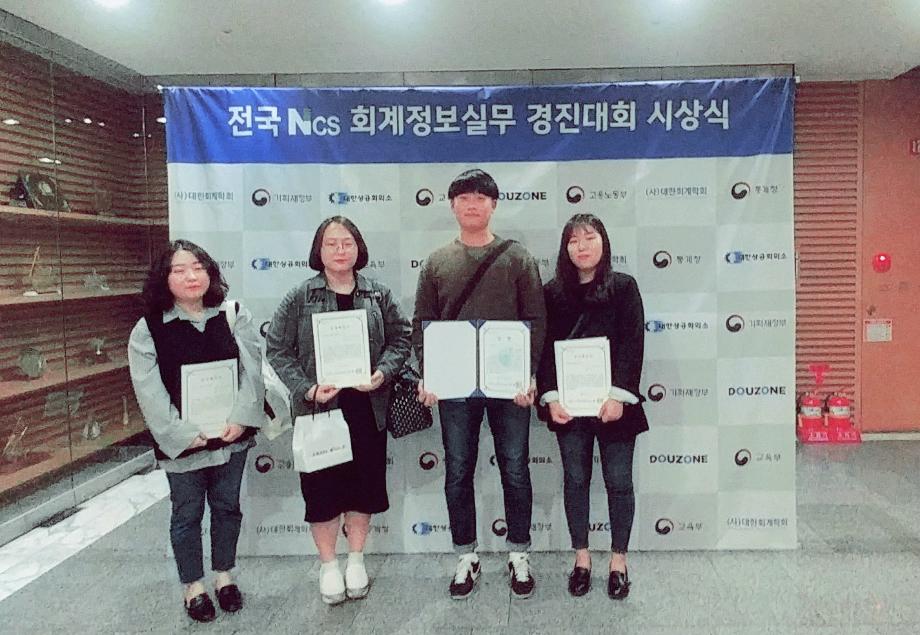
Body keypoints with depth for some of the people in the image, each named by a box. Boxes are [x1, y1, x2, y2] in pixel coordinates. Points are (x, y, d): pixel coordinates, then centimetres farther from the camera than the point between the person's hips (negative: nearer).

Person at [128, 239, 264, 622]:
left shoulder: (235, 317, -3)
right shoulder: (148, 330, -8)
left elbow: (252, 371, -7)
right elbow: (150, 392, -11)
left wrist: (240, 420, -16)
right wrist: (184, 435, -16)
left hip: (231, 436, 2)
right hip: (182, 443, -2)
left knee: (227, 506, 17)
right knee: (187, 514, 13)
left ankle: (224, 574, 38)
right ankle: (193, 585, 33)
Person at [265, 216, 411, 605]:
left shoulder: (378, 295, 3)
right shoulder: (300, 297, -3)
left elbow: (400, 338, 6)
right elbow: (277, 349, -3)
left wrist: (383, 372, -13)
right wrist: (306, 390, -15)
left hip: (367, 408, 2)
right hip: (319, 408, -1)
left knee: (364, 482, 12)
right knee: (322, 485, 8)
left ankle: (356, 559, 32)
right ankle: (328, 564, 28)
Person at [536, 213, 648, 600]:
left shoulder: (624, 287, 0)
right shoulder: (553, 292, 5)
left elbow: (632, 345, -6)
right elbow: (544, 348, 2)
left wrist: (619, 396, -15)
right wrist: (551, 397, -9)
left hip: (612, 403, -1)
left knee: (619, 481, 6)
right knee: (575, 480, 10)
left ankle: (618, 560, 22)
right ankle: (581, 557, 26)